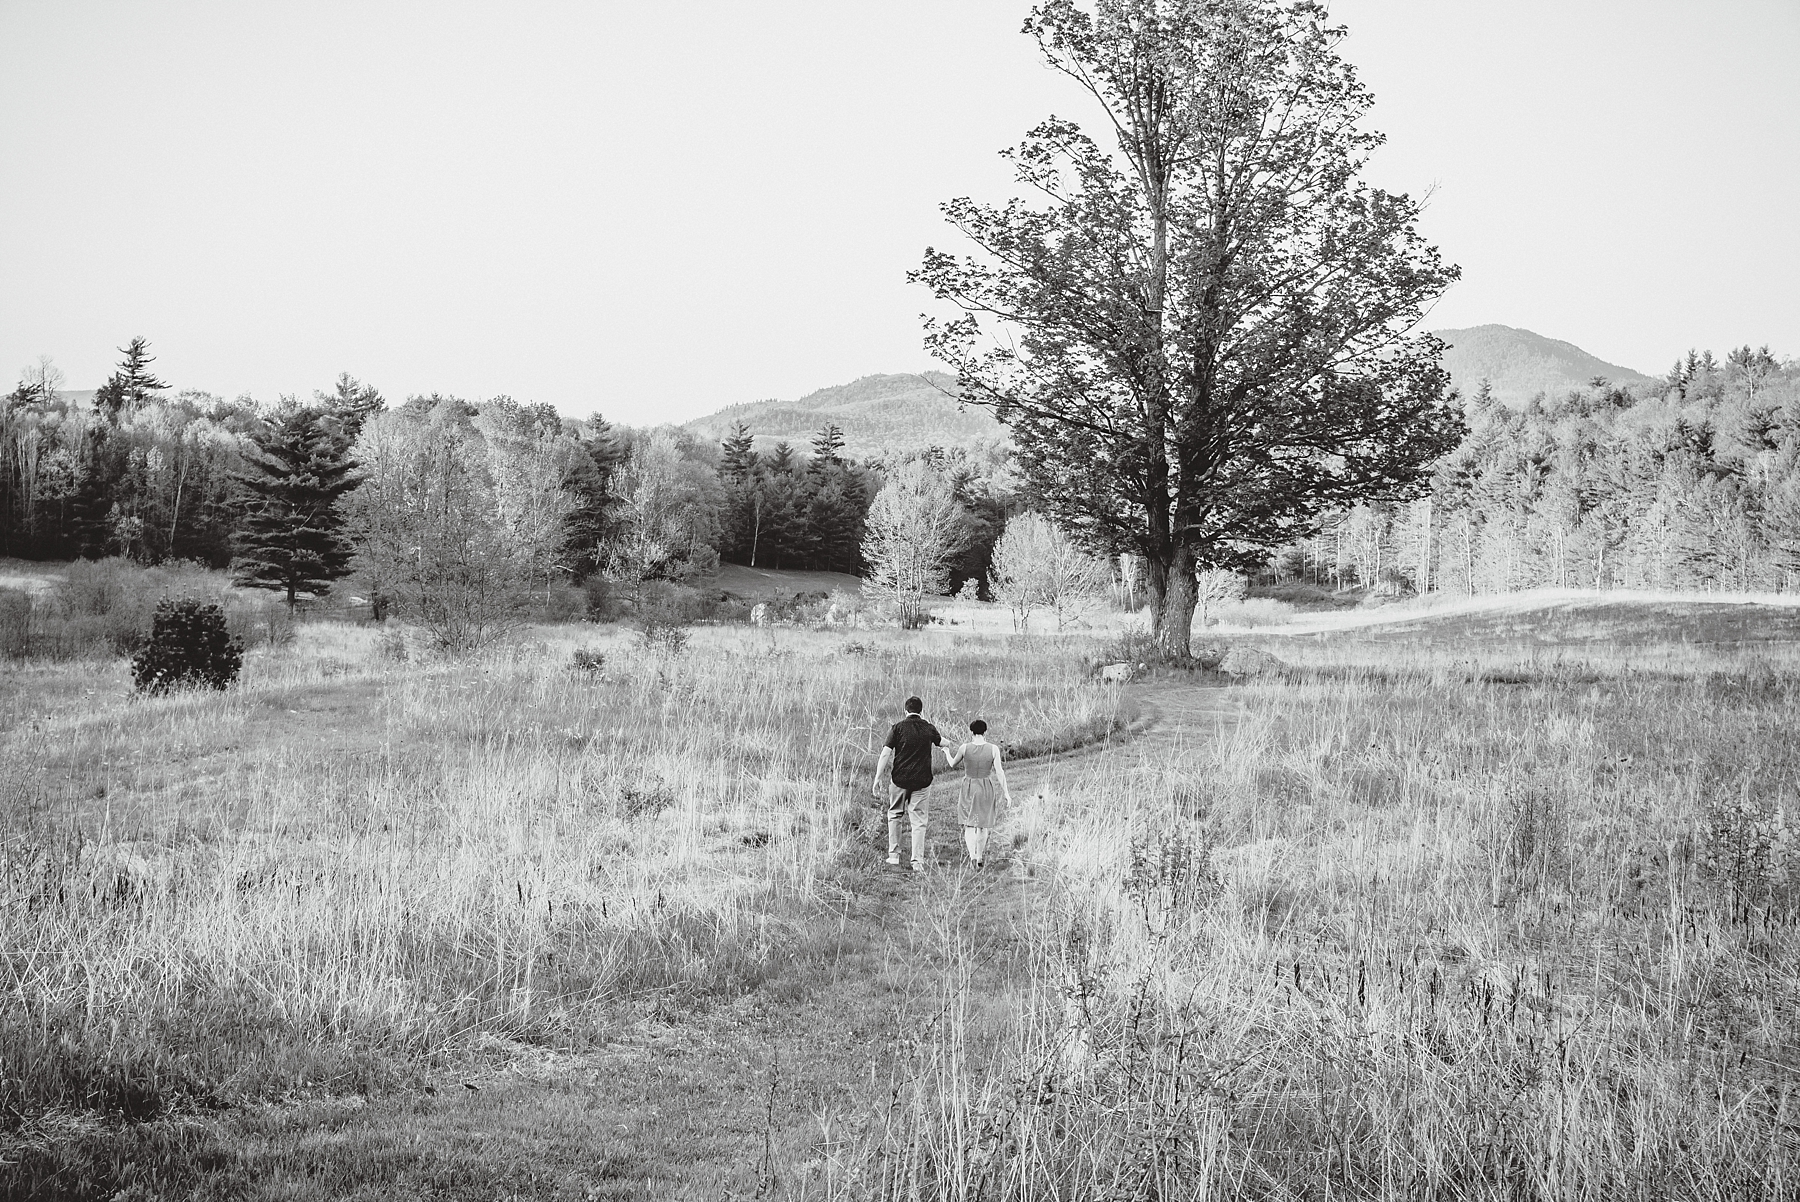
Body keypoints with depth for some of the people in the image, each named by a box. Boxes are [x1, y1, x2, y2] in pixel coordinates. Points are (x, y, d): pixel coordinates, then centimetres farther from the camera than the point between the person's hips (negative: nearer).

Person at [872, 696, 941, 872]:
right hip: (921, 781, 1)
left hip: (900, 779, -1)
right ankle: (917, 862, -2)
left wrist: (877, 779, -6)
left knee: (894, 814, 19)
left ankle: (894, 854, 19)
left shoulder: (898, 727, -5)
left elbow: (885, 754, -9)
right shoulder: (929, 728, 2)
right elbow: (942, 743, 24)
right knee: (918, 821, 4)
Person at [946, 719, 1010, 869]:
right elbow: (999, 772, -10)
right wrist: (1006, 792, -5)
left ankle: (972, 855, -18)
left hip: (969, 787, -1)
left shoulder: (964, 748, -9)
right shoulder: (993, 749, -9)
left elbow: (953, 764, 7)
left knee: (969, 824, 3)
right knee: (983, 824, 17)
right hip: (987, 788, 1)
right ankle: (980, 857, 26)